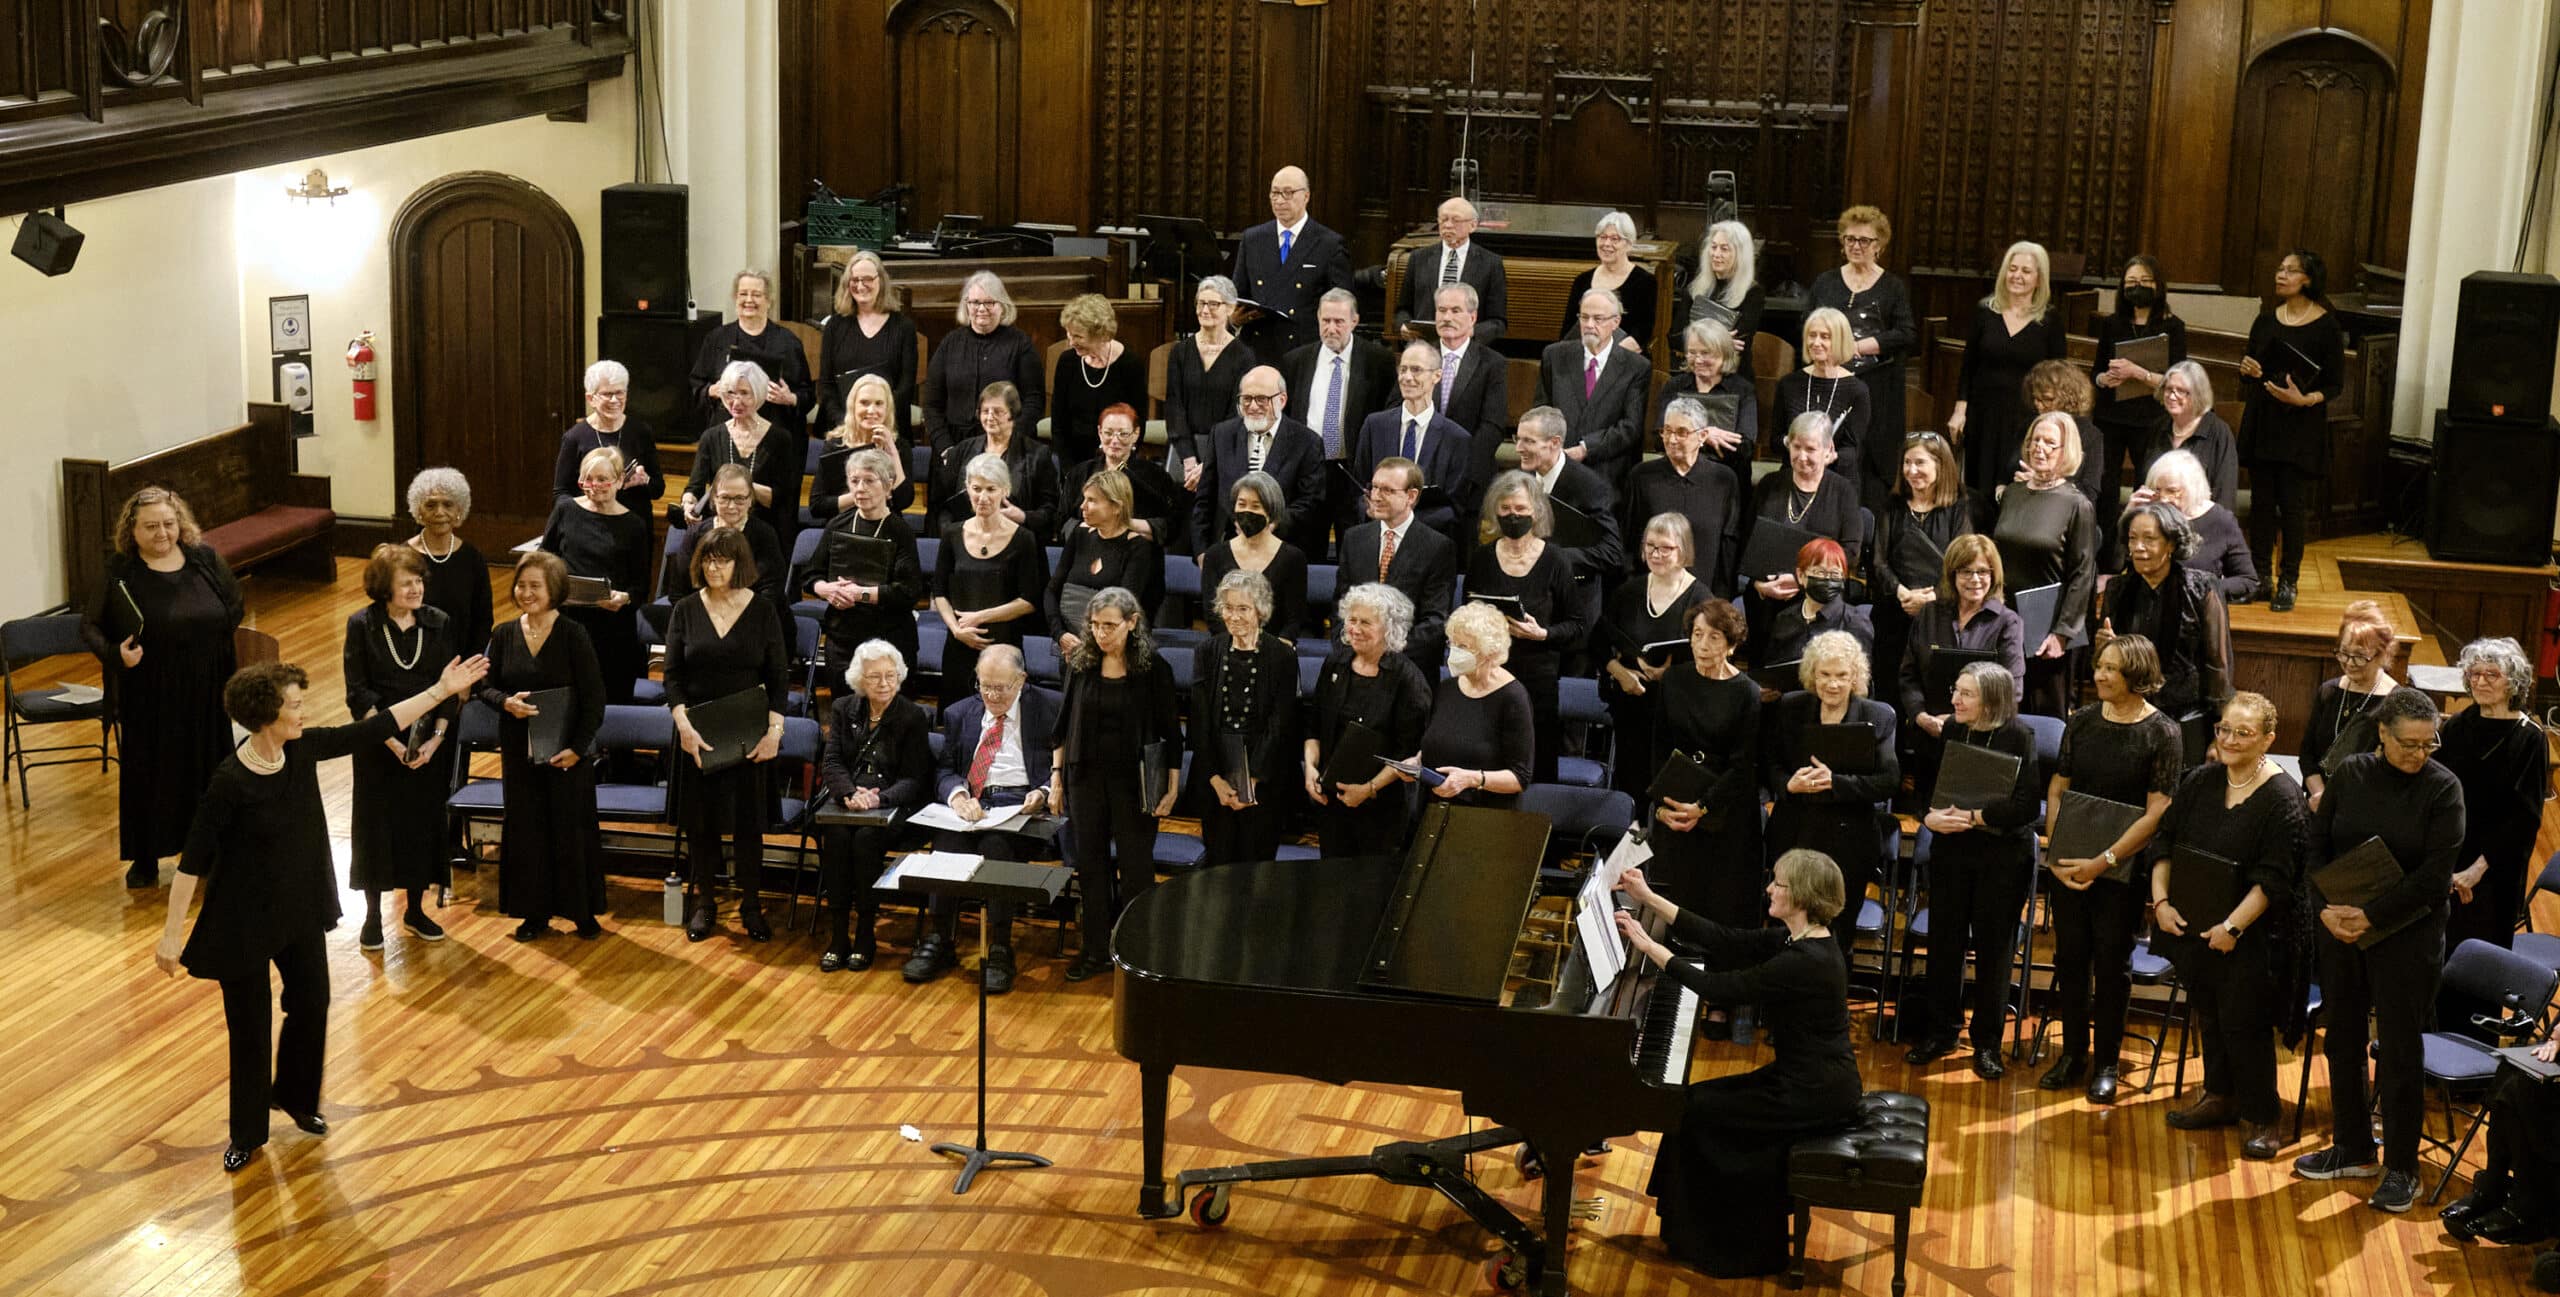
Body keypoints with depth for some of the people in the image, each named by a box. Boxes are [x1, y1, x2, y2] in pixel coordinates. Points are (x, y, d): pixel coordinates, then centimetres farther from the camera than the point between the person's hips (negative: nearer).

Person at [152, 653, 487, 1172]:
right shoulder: (229, 783, -26)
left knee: (311, 1004, 20)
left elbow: (374, 729, 1)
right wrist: (171, 933, -20)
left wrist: (441, 690, 2)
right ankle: (247, 1133, 27)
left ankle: (296, 1097, 46)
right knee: (249, 1026, 7)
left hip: (301, 909, 7)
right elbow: (193, 861, -21)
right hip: (245, 919, -7)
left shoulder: (303, 749, -8)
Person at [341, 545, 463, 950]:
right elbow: (358, 693, -10)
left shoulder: (439, 624, -3)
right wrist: (391, 741, -17)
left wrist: (436, 740, -12)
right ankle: (373, 916, 19)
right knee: (376, 824, 5)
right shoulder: (362, 625, -9)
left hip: (429, 745, 2)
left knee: (423, 821, 10)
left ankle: (415, 910, 27)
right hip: (379, 745, -2)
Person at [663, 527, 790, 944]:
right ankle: (703, 904, 20)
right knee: (700, 819, 6)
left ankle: (751, 905, 16)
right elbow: (673, 675, -1)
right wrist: (683, 723, -15)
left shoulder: (763, 612, -1)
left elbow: (779, 678, -1)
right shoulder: (686, 610, 1)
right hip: (697, 733, 1)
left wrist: (774, 729, -12)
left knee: (747, 819, 3)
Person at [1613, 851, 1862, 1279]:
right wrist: (1648, 898, 3)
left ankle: (1715, 1244, 14)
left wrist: (1651, 947, -14)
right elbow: (1726, 941, 4)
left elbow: (1719, 987, -22)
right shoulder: (1802, 939, 3)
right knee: (1703, 1099, 12)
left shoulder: (1805, 962, -26)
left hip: (1815, 1095, -9)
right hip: (1817, 1079, 9)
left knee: (1697, 1112, -2)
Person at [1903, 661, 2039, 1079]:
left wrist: (1975, 817, -23)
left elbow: (2025, 805, -17)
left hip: (2003, 856, -4)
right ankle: (1941, 1032, 22)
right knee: (1944, 941, 7)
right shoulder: (1948, 732, 2)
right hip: (1950, 851, 4)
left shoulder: (2018, 737, -11)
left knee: (1993, 947, 4)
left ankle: (1987, 1043, 16)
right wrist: (1930, 816, -15)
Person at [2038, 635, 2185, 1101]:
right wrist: (2057, 856, -6)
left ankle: (2106, 1063, 17)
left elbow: (2156, 812, -12)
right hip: (2069, 866, 4)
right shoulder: (2082, 722, 4)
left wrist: (2103, 861, -17)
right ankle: (2073, 1053, 22)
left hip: (2122, 869, -4)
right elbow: (2057, 790, 7)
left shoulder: (2162, 733, -9)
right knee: (2069, 957, 8)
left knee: (2111, 964, 4)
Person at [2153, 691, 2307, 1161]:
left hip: (2254, 933, -6)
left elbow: (2274, 878, -17)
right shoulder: (2199, 782, 5)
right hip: (2193, 925, 6)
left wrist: (2233, 926, -22)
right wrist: (2161, 900, -5)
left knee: (2243, 1021, -4)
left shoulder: (2282, 797, -13)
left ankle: (2260, 1117, 11)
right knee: (2208, 1012, 16)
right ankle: (2220, 1097, 33)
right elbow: (2165, 842, 8)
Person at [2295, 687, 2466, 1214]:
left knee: (2398, 1050, 2)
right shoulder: (2351, 774, 1)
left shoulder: (2443, 789, -10)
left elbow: (2434, 875, -15)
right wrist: (2327, 908, -10)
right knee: (2343, 1039, 13)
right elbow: (2317, 847, 5)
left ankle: (2401, 1167, 13)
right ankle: (2352, 1150, 28)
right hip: (2339, 929, 4)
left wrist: (2371, 915, -19)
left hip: (2406, 937, -4)